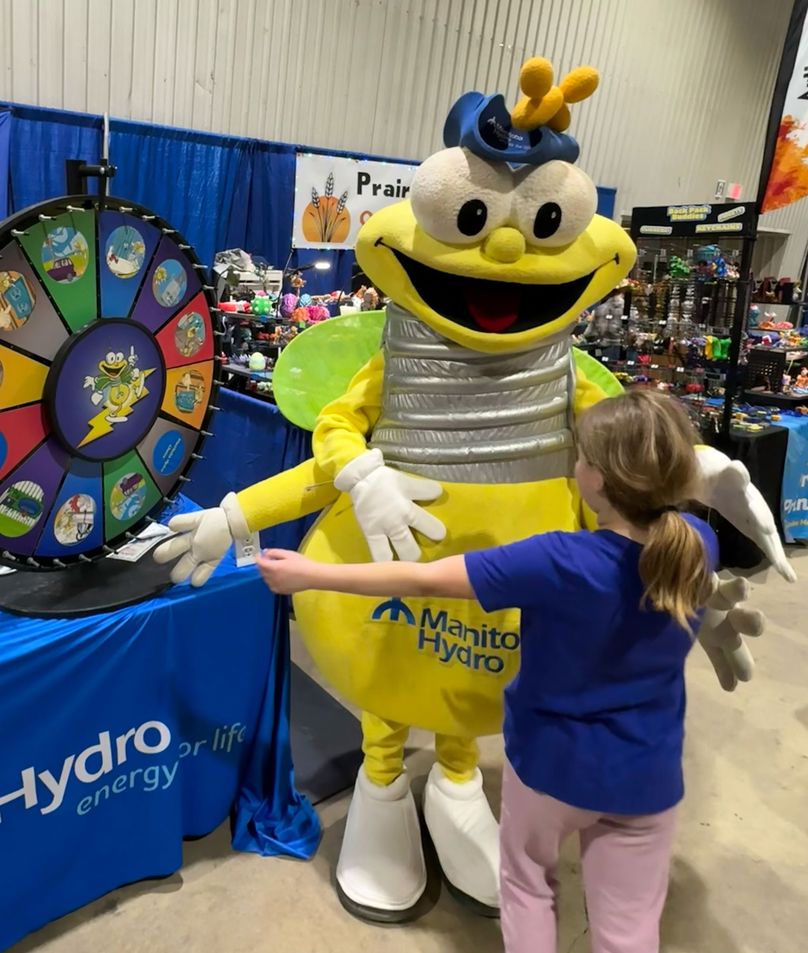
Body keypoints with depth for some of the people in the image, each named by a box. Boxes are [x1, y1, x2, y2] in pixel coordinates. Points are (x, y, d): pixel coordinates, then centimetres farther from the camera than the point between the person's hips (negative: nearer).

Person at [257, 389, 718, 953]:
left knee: (528, 884, 27)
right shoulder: (698, 545, -18)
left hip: (554, 761, -3)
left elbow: (421, 580, -26)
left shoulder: (559, 564, -31)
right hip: (647, 774, 4)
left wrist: (311, 575, -17)